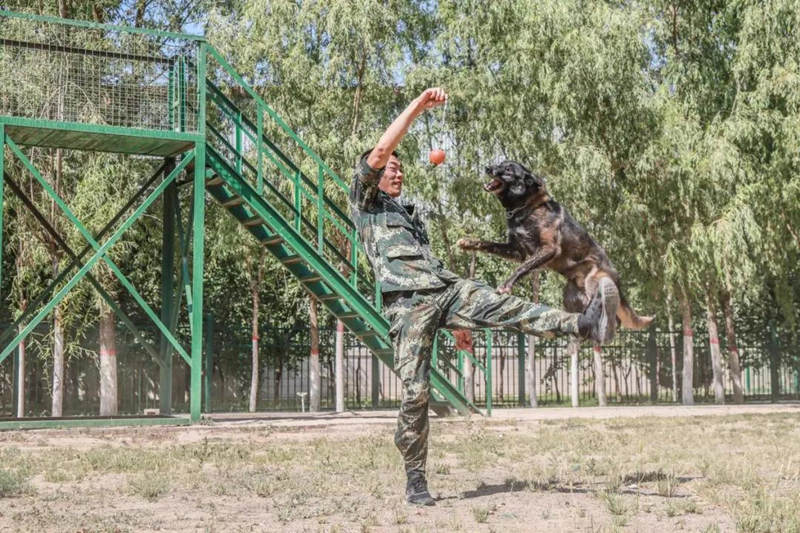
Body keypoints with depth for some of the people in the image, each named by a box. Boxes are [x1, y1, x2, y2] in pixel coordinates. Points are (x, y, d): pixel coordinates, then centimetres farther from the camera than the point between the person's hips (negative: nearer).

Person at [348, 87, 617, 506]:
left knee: (505, 307, -20)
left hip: (446, 290, 6)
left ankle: (581, 325, -38)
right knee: (416, 391, -8)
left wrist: (458, 321, 27)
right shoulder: (364, 202, 13)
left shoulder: (410, 215, 34)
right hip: (407, 303, -6)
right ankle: (415, 479, 1)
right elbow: (379, 152, -4)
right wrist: (418, 106, -8)